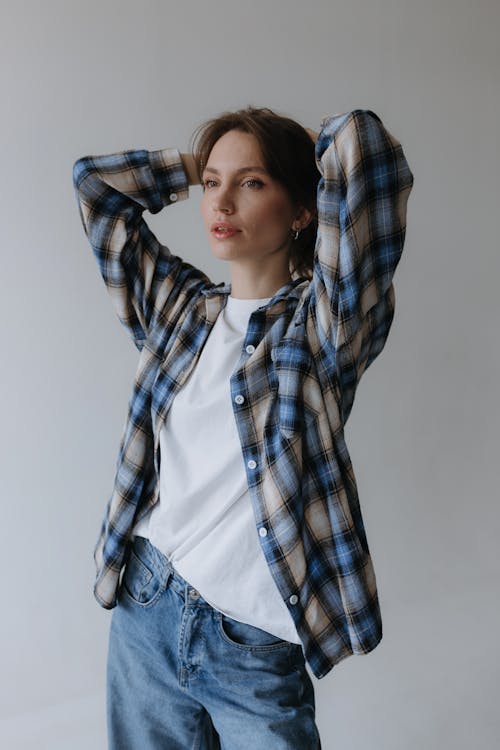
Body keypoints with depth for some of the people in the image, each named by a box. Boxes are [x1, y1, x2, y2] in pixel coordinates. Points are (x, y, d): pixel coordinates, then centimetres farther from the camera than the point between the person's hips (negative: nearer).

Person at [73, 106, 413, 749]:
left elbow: (364, 147, -23)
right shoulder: (178, 305, 4)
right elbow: (95, 179, 13)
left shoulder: (323, 325, -11)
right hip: (144, 609, 5)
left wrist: (313, 146, -2)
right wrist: (200, 166, 10)